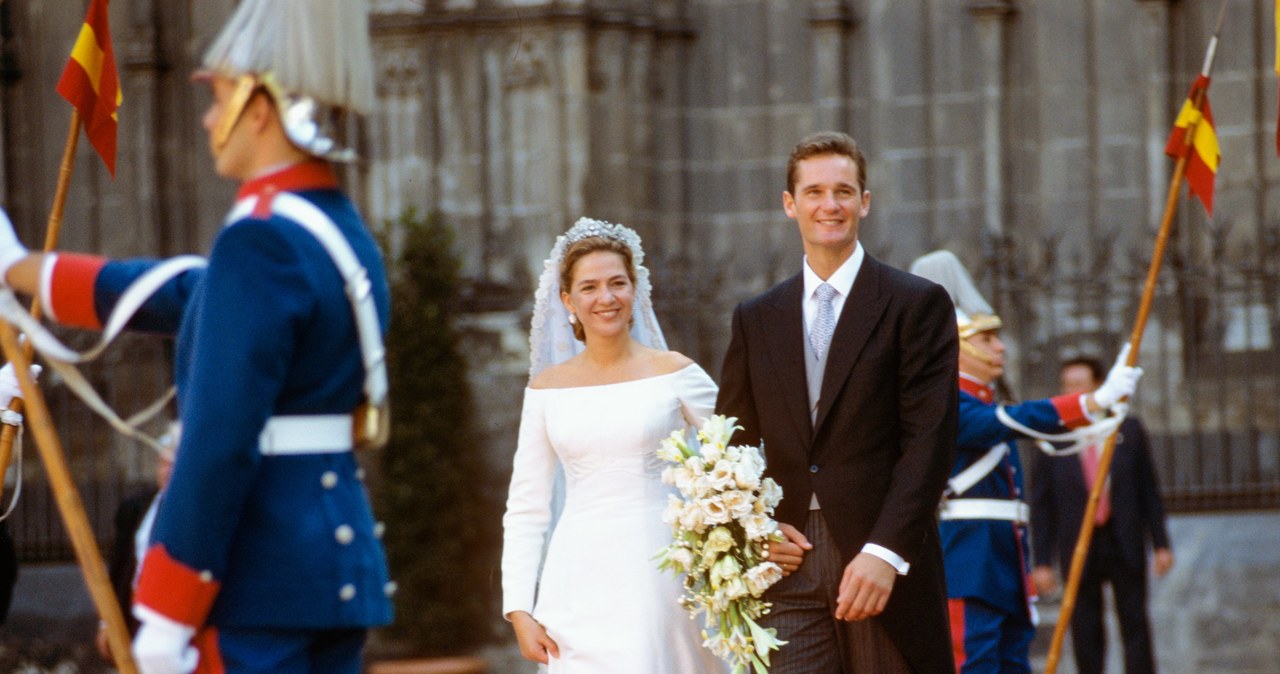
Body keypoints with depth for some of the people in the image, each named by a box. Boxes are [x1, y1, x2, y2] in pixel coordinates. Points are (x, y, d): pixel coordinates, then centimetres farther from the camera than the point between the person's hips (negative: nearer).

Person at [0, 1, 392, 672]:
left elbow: (220, 447, -20)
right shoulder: (343, 236, 13)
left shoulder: (262, 243, -16)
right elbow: (187, 296, 28)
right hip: (340, 560, 9)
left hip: (252, 579, -9)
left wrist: (164, 615, -17)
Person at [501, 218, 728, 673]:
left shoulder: (673, 374, 1)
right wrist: (519, 609, 1)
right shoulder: (548, 388, 7)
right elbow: (526, 507, 8)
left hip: (655, 579, -2)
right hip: (578, 583, 2)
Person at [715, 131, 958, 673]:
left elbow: (929, 440, -7)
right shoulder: (756, 320, 15)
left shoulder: (918, 305, 2)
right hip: (789, 571, 3)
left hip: (887, 568, -3)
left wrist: (884, 552, -16)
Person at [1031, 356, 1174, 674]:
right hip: (1079, 550, -1)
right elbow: (1040, 506, 1)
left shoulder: (1129, 431, 6)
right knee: (1086, 635, 1)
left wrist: (1161, 543, 3)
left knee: (1135, 625, 0)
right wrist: (1042, 561, -3)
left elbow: (1149, 490, 8)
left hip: (1125, 545, 1)